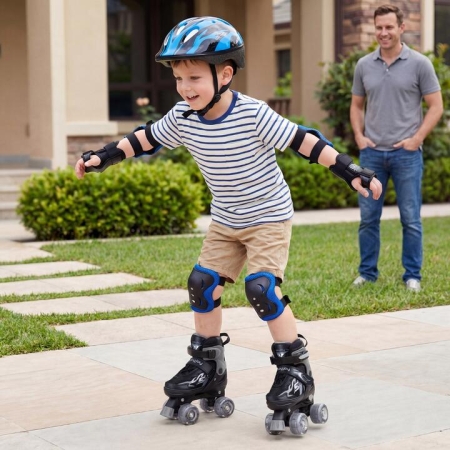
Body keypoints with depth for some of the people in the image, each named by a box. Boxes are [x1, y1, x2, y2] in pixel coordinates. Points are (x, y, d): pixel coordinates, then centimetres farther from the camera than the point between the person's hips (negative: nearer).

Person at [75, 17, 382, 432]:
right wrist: (104, 157, 8)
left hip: (269, 218, -6)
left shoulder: (253, 114, -25)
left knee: (262, 288, -19)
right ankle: (208, 368, 18)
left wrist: (350, 170, -25)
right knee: (203, 285, 3)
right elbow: (146, 139, 8)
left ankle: (296, 369, -5)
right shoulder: (182, 118, -9)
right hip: (225, 222, 6)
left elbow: (303, 140, -21)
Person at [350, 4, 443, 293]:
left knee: (411, 218, 2)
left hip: (406, 153, -3)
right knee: (368, 217, 7)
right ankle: (367, 272, 19)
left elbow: (436, 106, -2)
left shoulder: (419, 64, -3)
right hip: (372, 152, 3)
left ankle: (412, 275, 12)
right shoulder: (364, 65, 7)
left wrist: (416, 139, -11)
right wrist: (359, 136, 2)